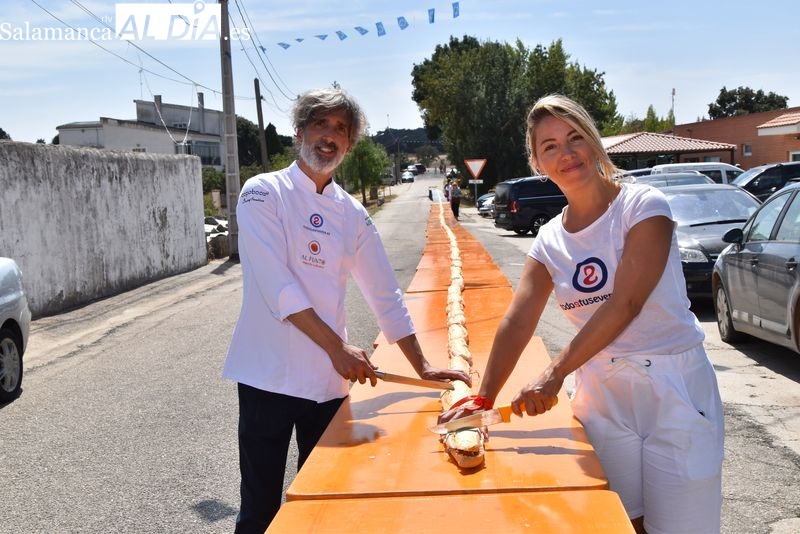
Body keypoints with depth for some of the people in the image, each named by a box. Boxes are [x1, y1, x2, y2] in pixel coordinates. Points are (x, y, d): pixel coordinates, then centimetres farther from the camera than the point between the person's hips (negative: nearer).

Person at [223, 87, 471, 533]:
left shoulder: (353, 215, 9)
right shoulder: (264, 194, -6)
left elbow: (386, 295, 11)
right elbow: (277, 285, -16)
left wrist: (423, 369, 8)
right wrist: (338, 348, -19)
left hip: (329, 379, 5)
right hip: (269, 374, -4)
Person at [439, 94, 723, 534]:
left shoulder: (642, 206, -11)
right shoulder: (549, 242, 5)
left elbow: (625, 304, -20)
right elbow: (517, 322, 1)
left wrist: (555, 373, -23)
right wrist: (482, 398, -8)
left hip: (673, 386, -4)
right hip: (602, 393, 4)